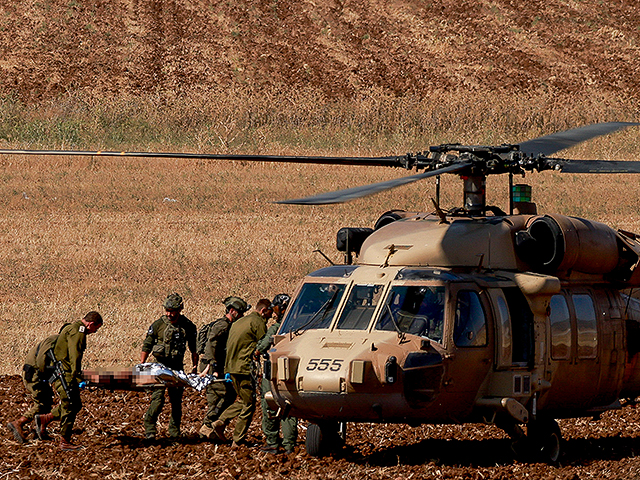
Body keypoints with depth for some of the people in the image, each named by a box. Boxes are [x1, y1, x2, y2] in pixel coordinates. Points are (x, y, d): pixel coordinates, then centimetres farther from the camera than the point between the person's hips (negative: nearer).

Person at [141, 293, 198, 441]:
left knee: (177, 401, 4)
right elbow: (147, 346, 3)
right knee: (158, 398, -14)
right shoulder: (158, 325, -3)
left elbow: (194, 349, 14)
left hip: (177, 367, 2)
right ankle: (149, 430, -5)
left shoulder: (188, 327, 2)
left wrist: (195, 367, 12)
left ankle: (174, 433, 13)